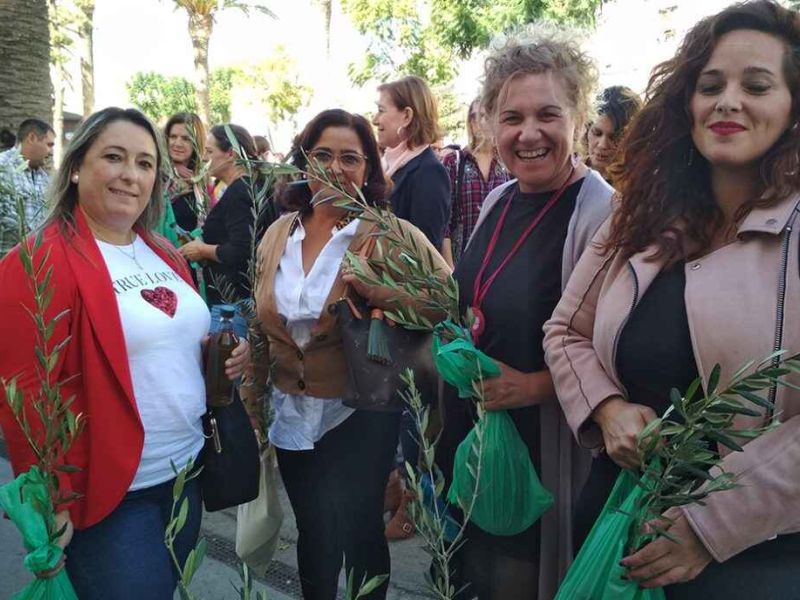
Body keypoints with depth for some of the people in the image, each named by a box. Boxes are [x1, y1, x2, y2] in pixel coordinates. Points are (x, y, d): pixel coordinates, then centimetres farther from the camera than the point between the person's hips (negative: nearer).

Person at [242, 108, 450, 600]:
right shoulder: (279, 233, 2)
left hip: (360, 414, -4)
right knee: (313, 533, 19)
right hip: (291, 412, 4)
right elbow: (262, 319, 12)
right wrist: (253, 390, 14)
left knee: (359, 532, 9)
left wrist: (380, 291, -30)